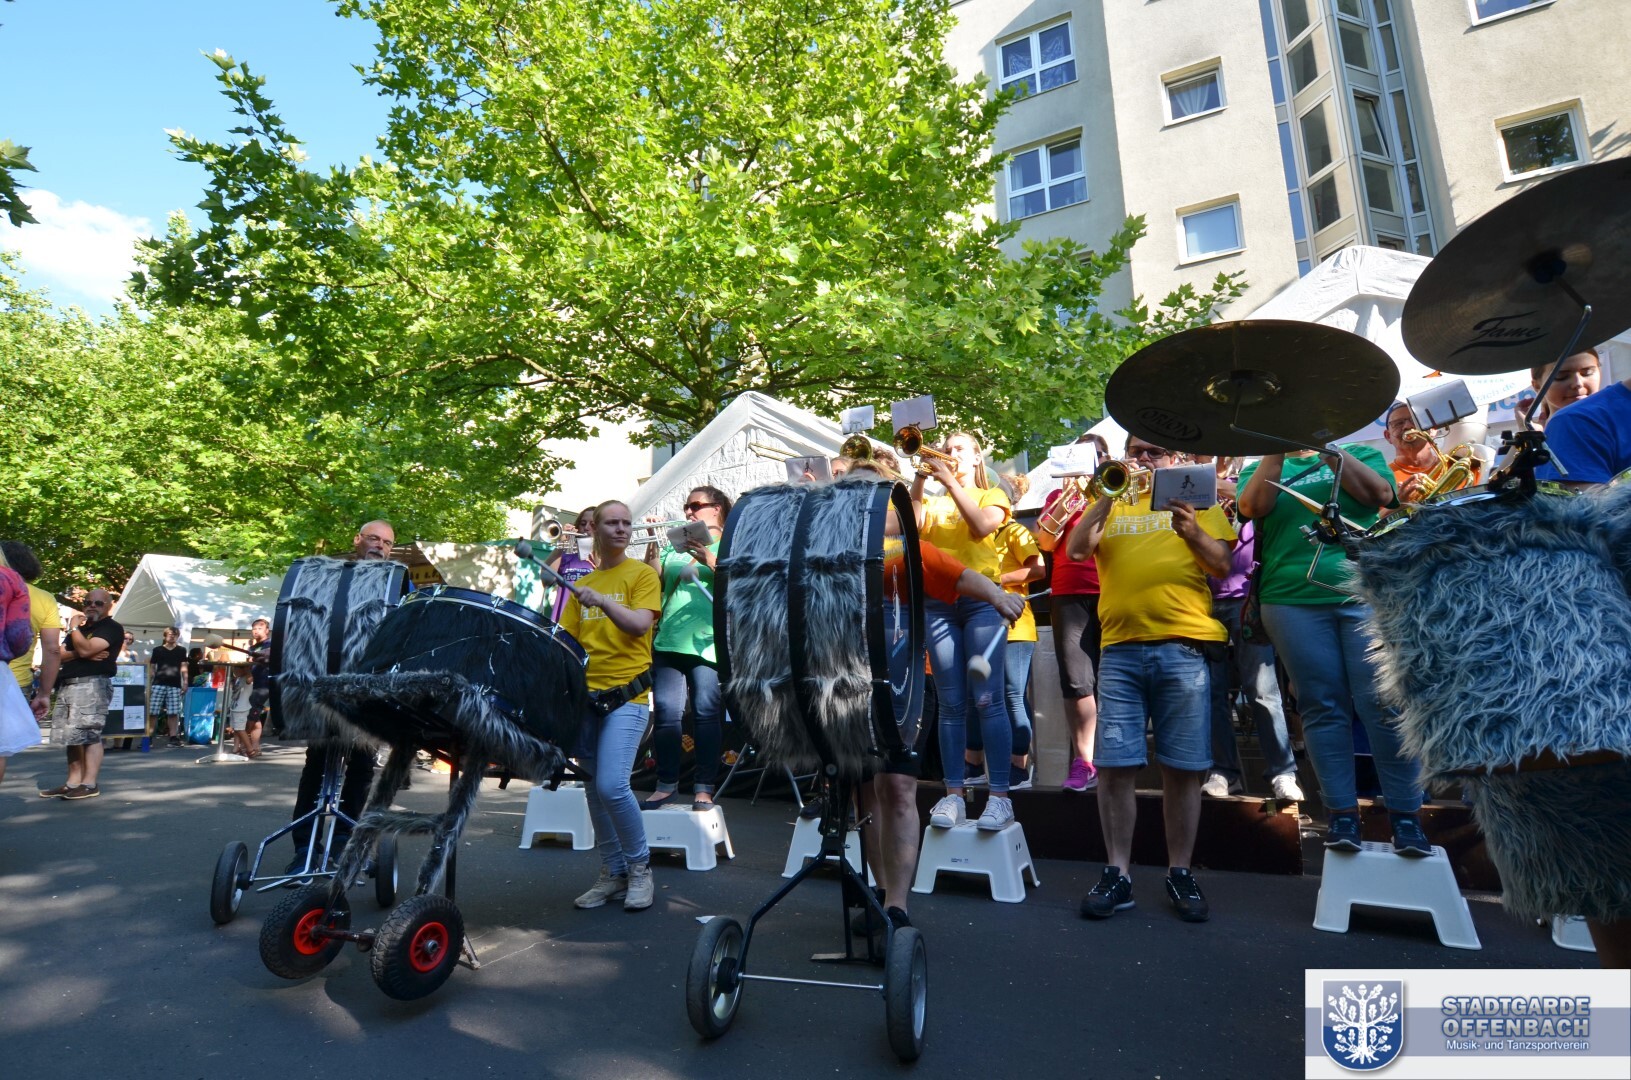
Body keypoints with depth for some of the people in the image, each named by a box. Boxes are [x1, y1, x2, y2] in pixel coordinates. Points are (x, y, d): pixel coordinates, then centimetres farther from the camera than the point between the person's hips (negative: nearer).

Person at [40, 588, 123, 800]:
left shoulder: (112, 628, -2)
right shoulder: (81, 628, 25)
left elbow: (85, 648, -16)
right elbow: (59, 654, 13)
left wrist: (74, 627, -2)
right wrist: (80, 655, -6)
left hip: (92, 684, -9)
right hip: (67, 685, 9)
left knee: (89, 734, -11)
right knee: (71, 735, 7)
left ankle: (90, 784, -10)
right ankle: (74, 781, 11)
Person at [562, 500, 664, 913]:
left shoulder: (642, 575, 0)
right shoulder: (582, 586, 15)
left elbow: (640, 623, -14)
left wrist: (601, 600, -24)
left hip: (626, 696, -5)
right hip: (585, 696, 6)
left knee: (612, 786, -16)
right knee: (595, 790, 11)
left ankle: (640, 867, 6)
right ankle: (613, 872, 25)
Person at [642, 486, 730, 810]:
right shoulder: (676, 546, 23)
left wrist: (708, 558, -18)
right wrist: (653, 545, 5)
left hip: (708, 641, -4)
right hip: (669, 639, 4)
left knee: (706, 712, -5)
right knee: (665, 711, 0)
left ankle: (704, 788, 3)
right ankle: (666, 784, 11)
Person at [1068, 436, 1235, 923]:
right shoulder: (1109, 504, 17)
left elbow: (1223, 566, 4)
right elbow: (1075, 550, 0)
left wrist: (1193, 533, -14)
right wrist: (1107, 497, -9)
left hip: (1183, 647, -1)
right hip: (1120, 649, 1)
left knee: (1183, 767, 2)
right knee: (1114, 764, -2)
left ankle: (1180, 874, 17)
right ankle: (1117, 874, 9)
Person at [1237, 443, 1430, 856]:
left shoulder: (1360, 454, 16)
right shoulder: (1261, 468, 15)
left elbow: (1380, 495, -3)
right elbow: (1253, 506, -6)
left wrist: (1330, 450, -6)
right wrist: (1277, 449, -7)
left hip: (1367, 594, 0)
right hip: (1293, 601, 0)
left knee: (1385, 705, -3)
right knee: (1324, 709, 1)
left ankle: (1405, 815, 7)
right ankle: (1343, 813, 7)